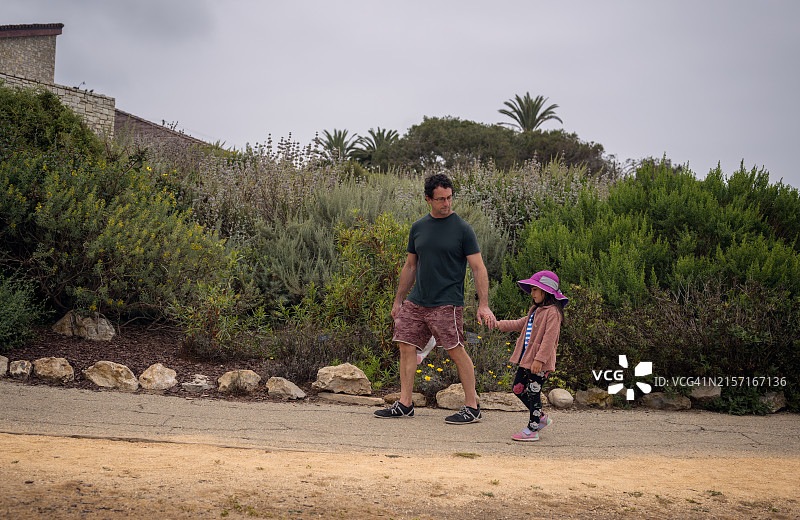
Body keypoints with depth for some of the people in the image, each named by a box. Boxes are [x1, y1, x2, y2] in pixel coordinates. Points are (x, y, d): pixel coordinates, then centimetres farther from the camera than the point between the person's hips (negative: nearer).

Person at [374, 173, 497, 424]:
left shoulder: (462, 229, -4)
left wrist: (483, 306, -14)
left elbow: (479, 269, -5)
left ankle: (472, 407, 3)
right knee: (406, 347, 3)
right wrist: (398, 301, 19)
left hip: (447, 304, -5)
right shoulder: (418, 228, 11)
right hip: (416, 301, 5)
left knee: (456, 351, -5)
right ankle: (404, 404, 12)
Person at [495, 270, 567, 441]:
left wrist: (539, 359, -26)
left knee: (533, 393, -4)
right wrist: (499, 324, 27)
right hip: (526, 359, 10)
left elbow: (549, 339, -22)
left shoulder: (552, 312, -15)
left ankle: (532, 430, 5)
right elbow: (520, 324, 29)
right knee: (518, 388, 13)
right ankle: (541, 417, 27)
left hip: (539, 363, -10)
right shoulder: (536, 310, 16)